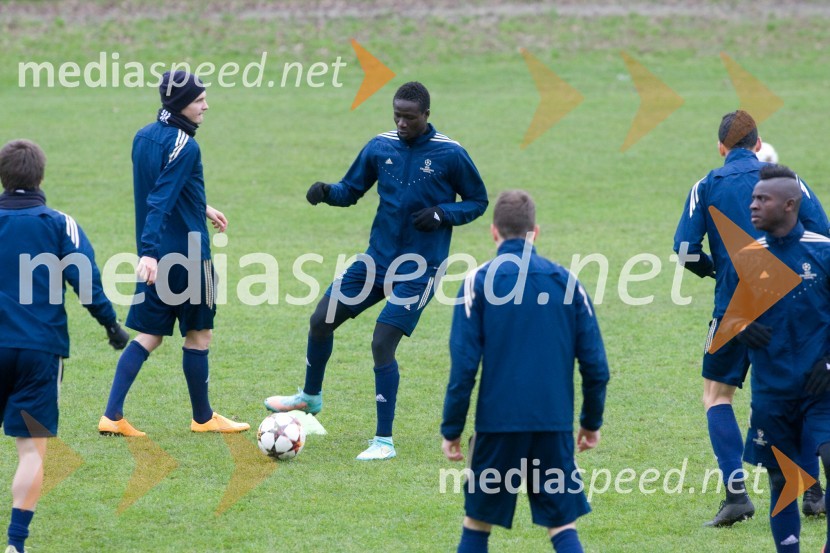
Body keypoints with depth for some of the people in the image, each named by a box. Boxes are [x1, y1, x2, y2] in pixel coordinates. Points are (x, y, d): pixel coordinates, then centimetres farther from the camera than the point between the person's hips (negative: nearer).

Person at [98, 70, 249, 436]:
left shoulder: (143, 137, 9)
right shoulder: (184, 147, -18)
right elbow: (160, 201, -28)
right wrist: (150, 252, -35)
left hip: (156, 254, 8)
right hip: (188, 252, -8)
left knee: (149, 335, 11)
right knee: (199, 334, 9)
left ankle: (112, 416, 1)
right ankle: (203, 417, 21)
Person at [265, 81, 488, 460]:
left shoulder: (450, 155, -11)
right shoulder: (381, 147, 1)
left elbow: (478, 201, 0)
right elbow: (351, 190, 11)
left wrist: (442, 214, -17)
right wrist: (326, 192, -11)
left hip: (418, 269, -5)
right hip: (377, 257, 5)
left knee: (382, 343, -15)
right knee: (321, 321, 7)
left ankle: (384, 441, -4)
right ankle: (310, 397, 34)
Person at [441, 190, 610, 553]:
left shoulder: (479, 282, -3)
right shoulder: (566, 281, 4)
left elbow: (464, 364, -7)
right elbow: (595, 363, 5)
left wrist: (451, 429, 0)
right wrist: (592, 422, 17)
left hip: (497, 420, -2)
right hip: (555, 424, 2)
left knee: (478, 522, 13)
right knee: (562, 523, 6)